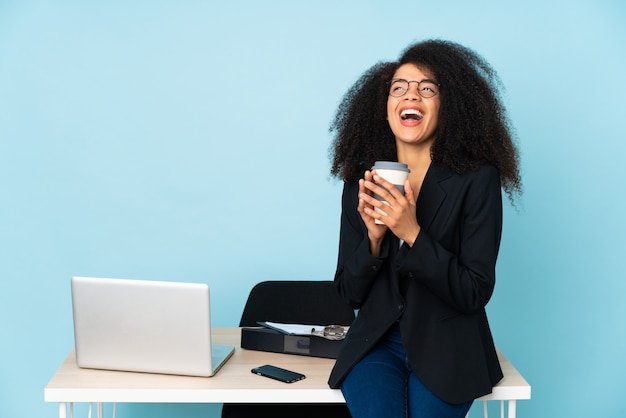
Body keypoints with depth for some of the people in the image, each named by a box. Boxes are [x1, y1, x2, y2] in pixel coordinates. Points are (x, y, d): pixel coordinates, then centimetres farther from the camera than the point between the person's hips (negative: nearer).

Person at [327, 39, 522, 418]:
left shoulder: (477, 179, -8)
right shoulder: (361, 183, 1)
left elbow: (476, 293, -11)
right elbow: (350, 292, 3)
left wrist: (412, 235, -23)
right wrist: (373, 236, -15)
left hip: (447, 348, -1)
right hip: (377, 342, 2)